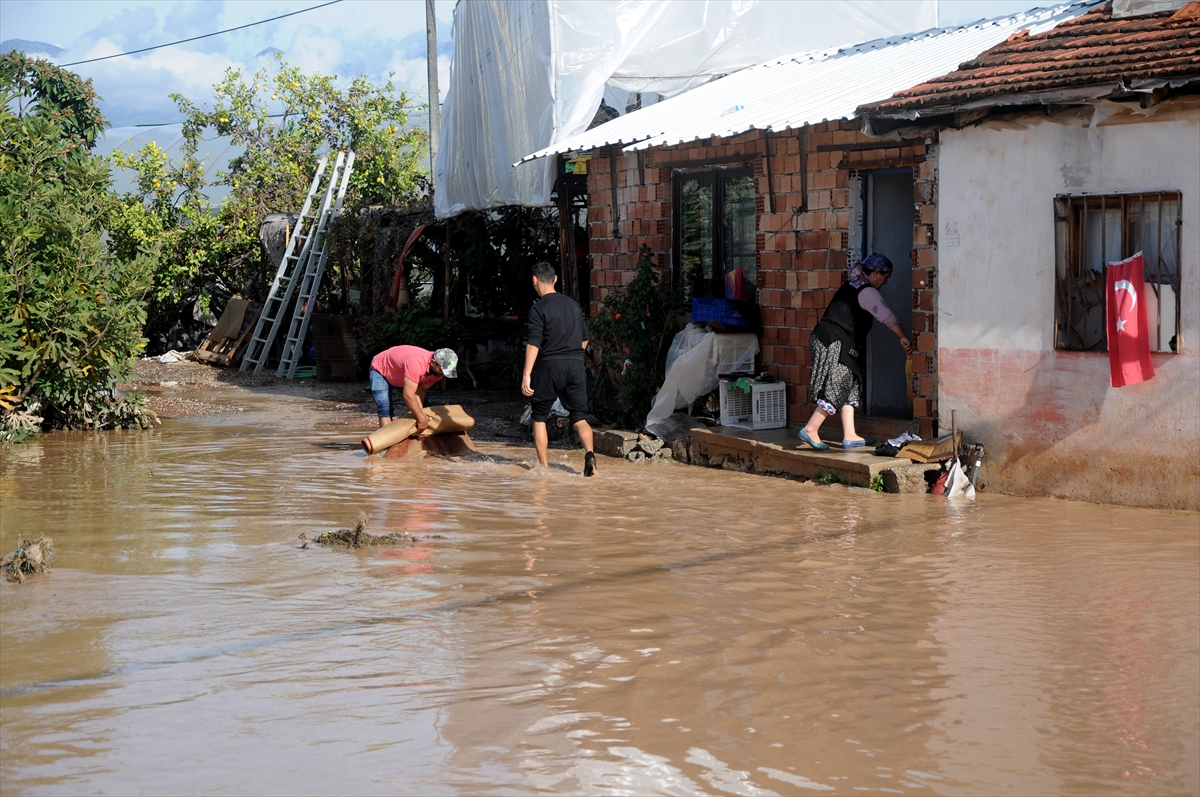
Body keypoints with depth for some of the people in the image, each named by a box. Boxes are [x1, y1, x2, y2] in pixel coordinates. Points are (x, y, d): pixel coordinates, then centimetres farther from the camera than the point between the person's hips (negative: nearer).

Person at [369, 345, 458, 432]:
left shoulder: (438, 370, -19)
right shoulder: (416, 363, -45)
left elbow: (420, 390, -15)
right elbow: (408, 395, -44)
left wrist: (421, 414, -29)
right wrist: (421, 419, -36)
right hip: (380, 370, -7)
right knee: (385, 410, -21)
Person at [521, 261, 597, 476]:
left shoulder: (539, 308, -7)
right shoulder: (573, 304, 12)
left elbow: (534, 343, -15)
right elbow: (585, 339, 18)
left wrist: (527, 374, -18)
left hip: (549, 365, -4)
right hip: (576, 365, 4)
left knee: (539, 417, 11)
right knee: (579, 417, 4)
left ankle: (543, 464, 12)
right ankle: (589, 453, -20)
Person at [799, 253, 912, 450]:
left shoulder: (851, 286, 19)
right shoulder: (867, 292, -9)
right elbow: (887, 317, -17)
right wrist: (903, 338, -11)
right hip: (834, 344, -10)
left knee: (850, 389, 11)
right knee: (837, 390, -8)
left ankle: (849, 435, 10)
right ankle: (811, 429, -8)